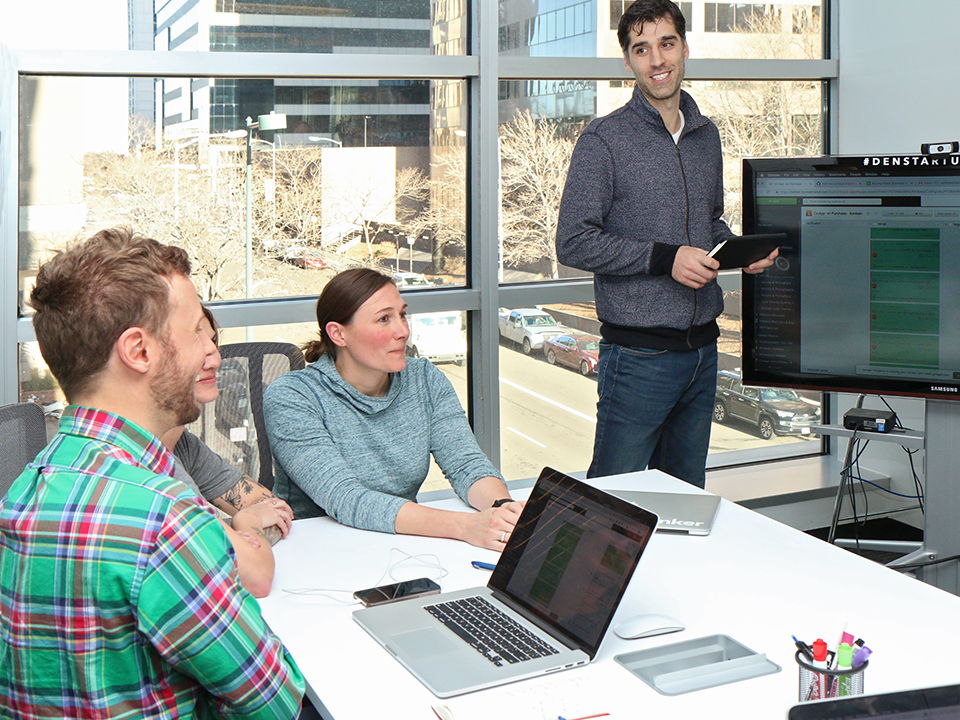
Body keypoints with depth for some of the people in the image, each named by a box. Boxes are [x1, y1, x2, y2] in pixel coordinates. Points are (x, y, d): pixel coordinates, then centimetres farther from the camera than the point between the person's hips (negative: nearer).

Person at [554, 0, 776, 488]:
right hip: (639, 354, -6)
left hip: (703, 349, 6)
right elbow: (573, 243, -12)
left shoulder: (706, 136, 12)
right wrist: (665, 258, -18)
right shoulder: (604, 140, -8)